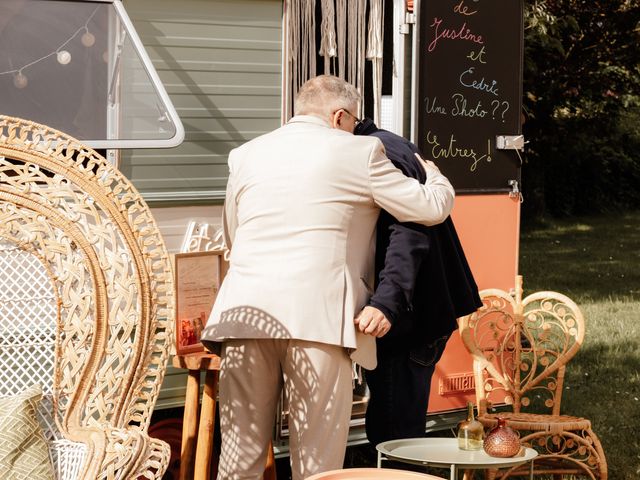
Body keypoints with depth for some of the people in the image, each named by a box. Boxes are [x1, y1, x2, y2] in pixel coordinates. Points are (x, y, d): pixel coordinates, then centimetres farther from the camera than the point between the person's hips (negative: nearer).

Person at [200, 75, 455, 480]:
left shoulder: (246, 155, 17)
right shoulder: (359, 151, 4)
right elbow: (431, 208, 8)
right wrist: (434, 175, 30)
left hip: (245, 312, 4)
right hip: (317, 316, -4)